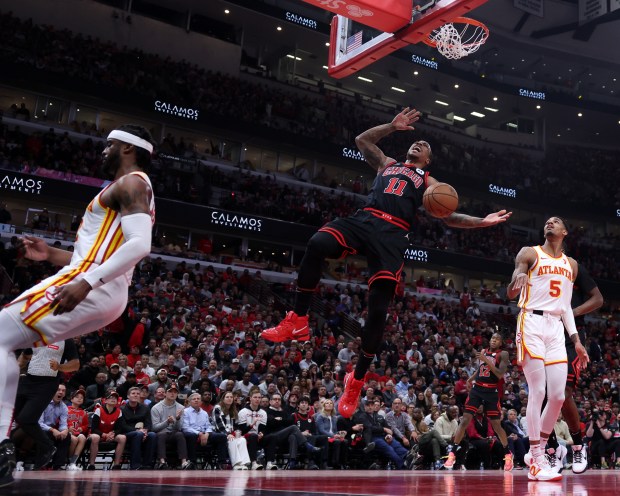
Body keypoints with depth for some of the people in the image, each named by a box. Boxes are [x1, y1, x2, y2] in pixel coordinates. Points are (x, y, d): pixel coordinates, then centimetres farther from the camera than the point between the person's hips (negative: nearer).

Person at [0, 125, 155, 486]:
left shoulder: (131, 183, -6)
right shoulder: (132, 190, 26)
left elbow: (139, 246, -23)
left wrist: (86, 282, -30)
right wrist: (51, 254, 21)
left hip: (93, 290, -10)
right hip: (105, 296, 10)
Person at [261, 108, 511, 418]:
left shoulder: (429, 182, 29)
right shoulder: (387, 163, 35)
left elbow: (448, 217, 23)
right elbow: (362, 140, 33)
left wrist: (482, 222, 11)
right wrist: (393, 126, 28)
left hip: (393, 234, -1)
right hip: (364, 219, 1)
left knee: (378, 308, -13)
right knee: (316, 244, -32)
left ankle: (357, 380, 1)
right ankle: (298, 322, -22)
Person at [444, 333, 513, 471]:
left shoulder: (503, 354, -5)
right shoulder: (483, 352, 11)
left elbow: (500, 374, -18)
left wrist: (486, 359, -22)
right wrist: (472, 378, 19)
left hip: (491, 392, -4)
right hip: (477, 389, 4)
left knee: (496, 425, 1)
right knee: (465, 420, -6)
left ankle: (508, 455, 22)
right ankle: (452, 453, -7)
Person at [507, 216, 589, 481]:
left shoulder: (571, 264, 19)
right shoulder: (529, 253, 3)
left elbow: (566, 305, 21)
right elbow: (511, 294, -5)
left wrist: (576, 340, 13)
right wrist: (517, 278, -29)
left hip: (556, 329, 6)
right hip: (532, 324, -6)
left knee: (558, 396, 0)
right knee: (538, 392, -11)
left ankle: (536, 451, 16)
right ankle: (536, 462, -5)